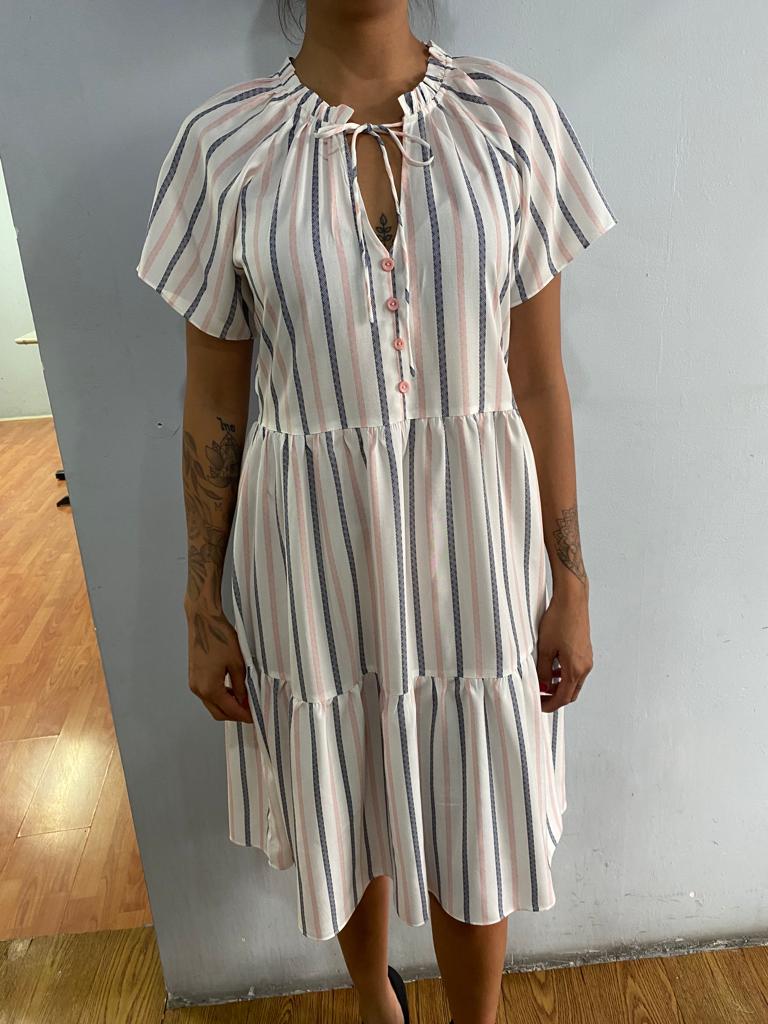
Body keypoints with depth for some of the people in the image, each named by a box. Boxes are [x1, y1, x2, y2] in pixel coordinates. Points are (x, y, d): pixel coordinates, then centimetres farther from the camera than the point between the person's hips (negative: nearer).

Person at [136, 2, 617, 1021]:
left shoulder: (514, 118, -2)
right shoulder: (222, 144, -3)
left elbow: (539, 377, -1)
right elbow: (213, 400, 0)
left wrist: (570, 582, 1)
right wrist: (202, 607, 2)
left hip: (471, 545, 1)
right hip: (313, 553, 1)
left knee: (475, 828, 16)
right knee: (345, 810, 21)